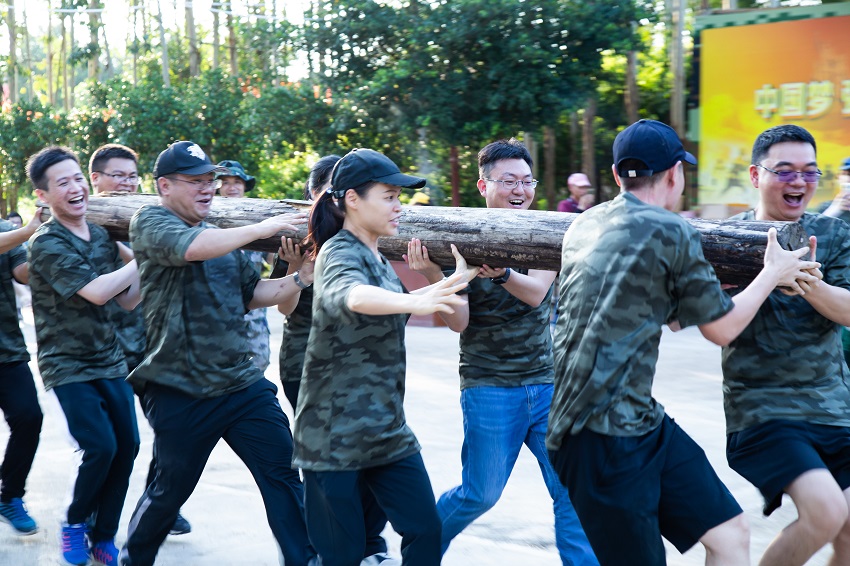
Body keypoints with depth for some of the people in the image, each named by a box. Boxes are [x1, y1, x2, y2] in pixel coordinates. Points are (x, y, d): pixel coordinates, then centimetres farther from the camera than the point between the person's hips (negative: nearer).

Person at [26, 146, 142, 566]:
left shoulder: (102, 237, 7)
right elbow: (96, 292, -25)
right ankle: (74, 523, 13)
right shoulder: (47, 243, -13)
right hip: (68, 365, -6)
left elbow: (128, 300, 9)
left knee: (127, 446, 1)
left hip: (110, 361, 6)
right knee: (101, 447, -14)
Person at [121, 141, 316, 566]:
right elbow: (193, 247, -28)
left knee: (283, 474, 0)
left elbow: (253, 292, 18)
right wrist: (261, 228, -24)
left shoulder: (220, 235, 15)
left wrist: (300, 278, 2)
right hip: (181, 392, -6)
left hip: (242, 383, 6)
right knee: (171, 488, 9)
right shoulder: (150, 222, -7)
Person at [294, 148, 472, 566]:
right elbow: (351, 295, -40)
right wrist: (415, 301, -58)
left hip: (387, 431, 8)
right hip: (335, 433, -8)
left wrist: (451, 283, 26)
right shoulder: (340, 253, -15)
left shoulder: (376, 257, 11)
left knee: (425, 531, 5)